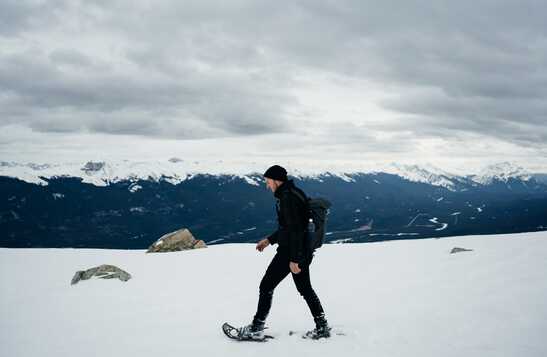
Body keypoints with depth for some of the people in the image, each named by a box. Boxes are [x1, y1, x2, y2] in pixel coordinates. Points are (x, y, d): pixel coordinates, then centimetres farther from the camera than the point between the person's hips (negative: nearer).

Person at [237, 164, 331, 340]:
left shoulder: (288, 198, -19)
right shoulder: (294, 193, 14)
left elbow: (295, 229, -24)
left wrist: (294, 259, -24)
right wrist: (270, 239, 23)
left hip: (290, 252, -10)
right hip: (304, 251, 10)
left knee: (266, 286, 0)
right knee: (305, 288, 19)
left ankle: (256, 329, 6)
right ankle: (322, 327, 21)